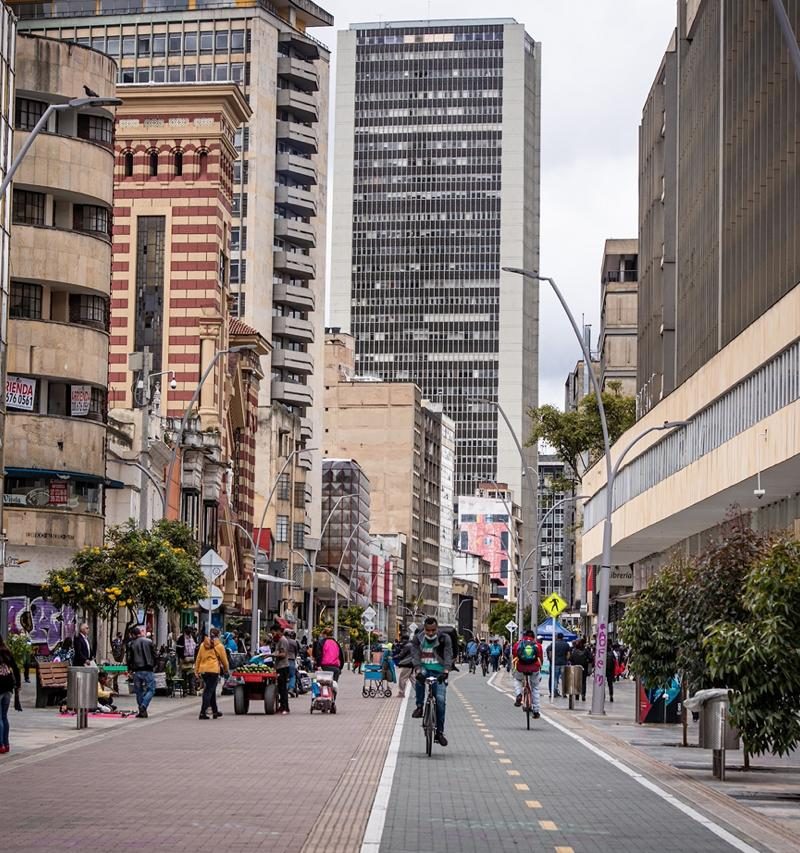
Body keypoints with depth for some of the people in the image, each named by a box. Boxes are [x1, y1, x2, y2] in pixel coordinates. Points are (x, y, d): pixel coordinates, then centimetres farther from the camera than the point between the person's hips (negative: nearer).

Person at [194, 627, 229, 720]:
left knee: (211, 691, 19)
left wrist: (197, 670, 15)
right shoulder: (219, 646, -3)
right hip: (213, 670, -6)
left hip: (203, 670, 6)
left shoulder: (203, 645, 11)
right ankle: (202, 713, -12)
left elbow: (198, 658, 11)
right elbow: (224, 660, 3)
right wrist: (226, 670, 19)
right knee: (209, 691, -5)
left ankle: (215, 711, 28)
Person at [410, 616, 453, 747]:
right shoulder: (418, 639, -1)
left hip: (439, 672, 0)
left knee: (441, 700, -12)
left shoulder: (444, 639, -4)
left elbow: (448, 656, -14)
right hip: (424, 669, 0)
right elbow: (415, 656, -10)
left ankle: (440, 732, 0)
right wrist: (418, 671, -29)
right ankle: (419, 706, -21)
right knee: (421, 676, -37)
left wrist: (446, 671, -31)